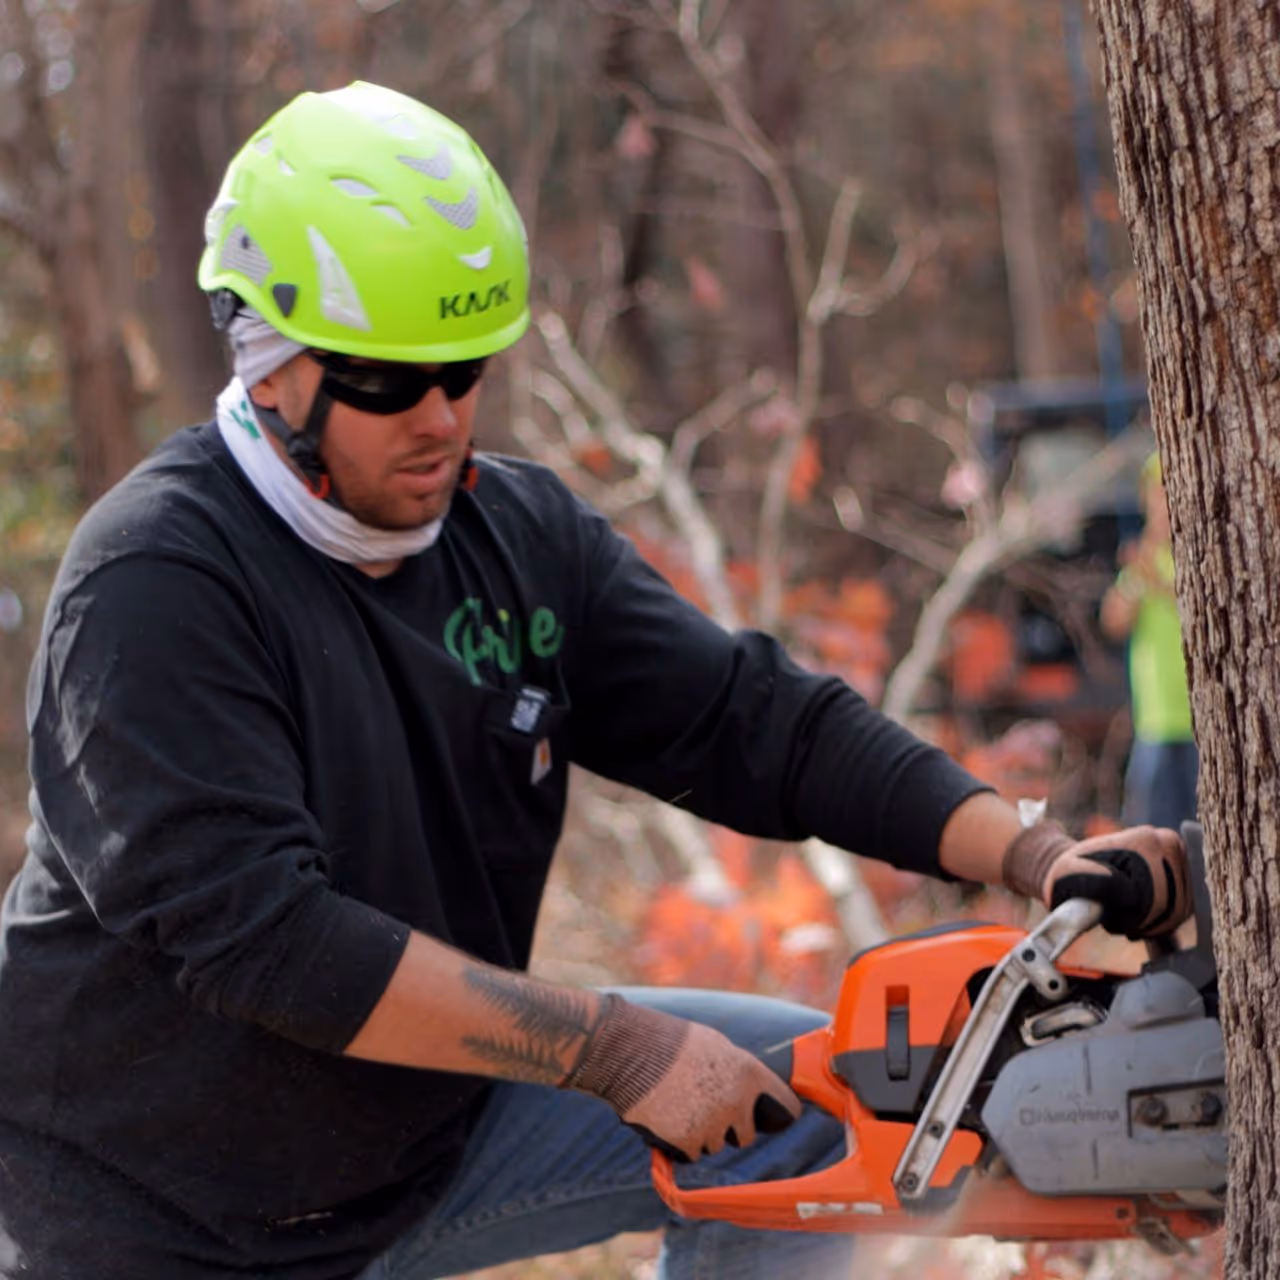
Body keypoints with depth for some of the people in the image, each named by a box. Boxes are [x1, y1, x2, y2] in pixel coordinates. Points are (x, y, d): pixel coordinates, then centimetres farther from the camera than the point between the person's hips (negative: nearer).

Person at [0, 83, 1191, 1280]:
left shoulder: (516, 532, -1)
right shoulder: (155, 584, -23)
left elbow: (749, 720, -1)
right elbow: (259, 933, -30)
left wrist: (1036, 857, -14)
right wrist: (614, 1050, -29)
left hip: (432, 1127, 7)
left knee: (799, 1097, -1)